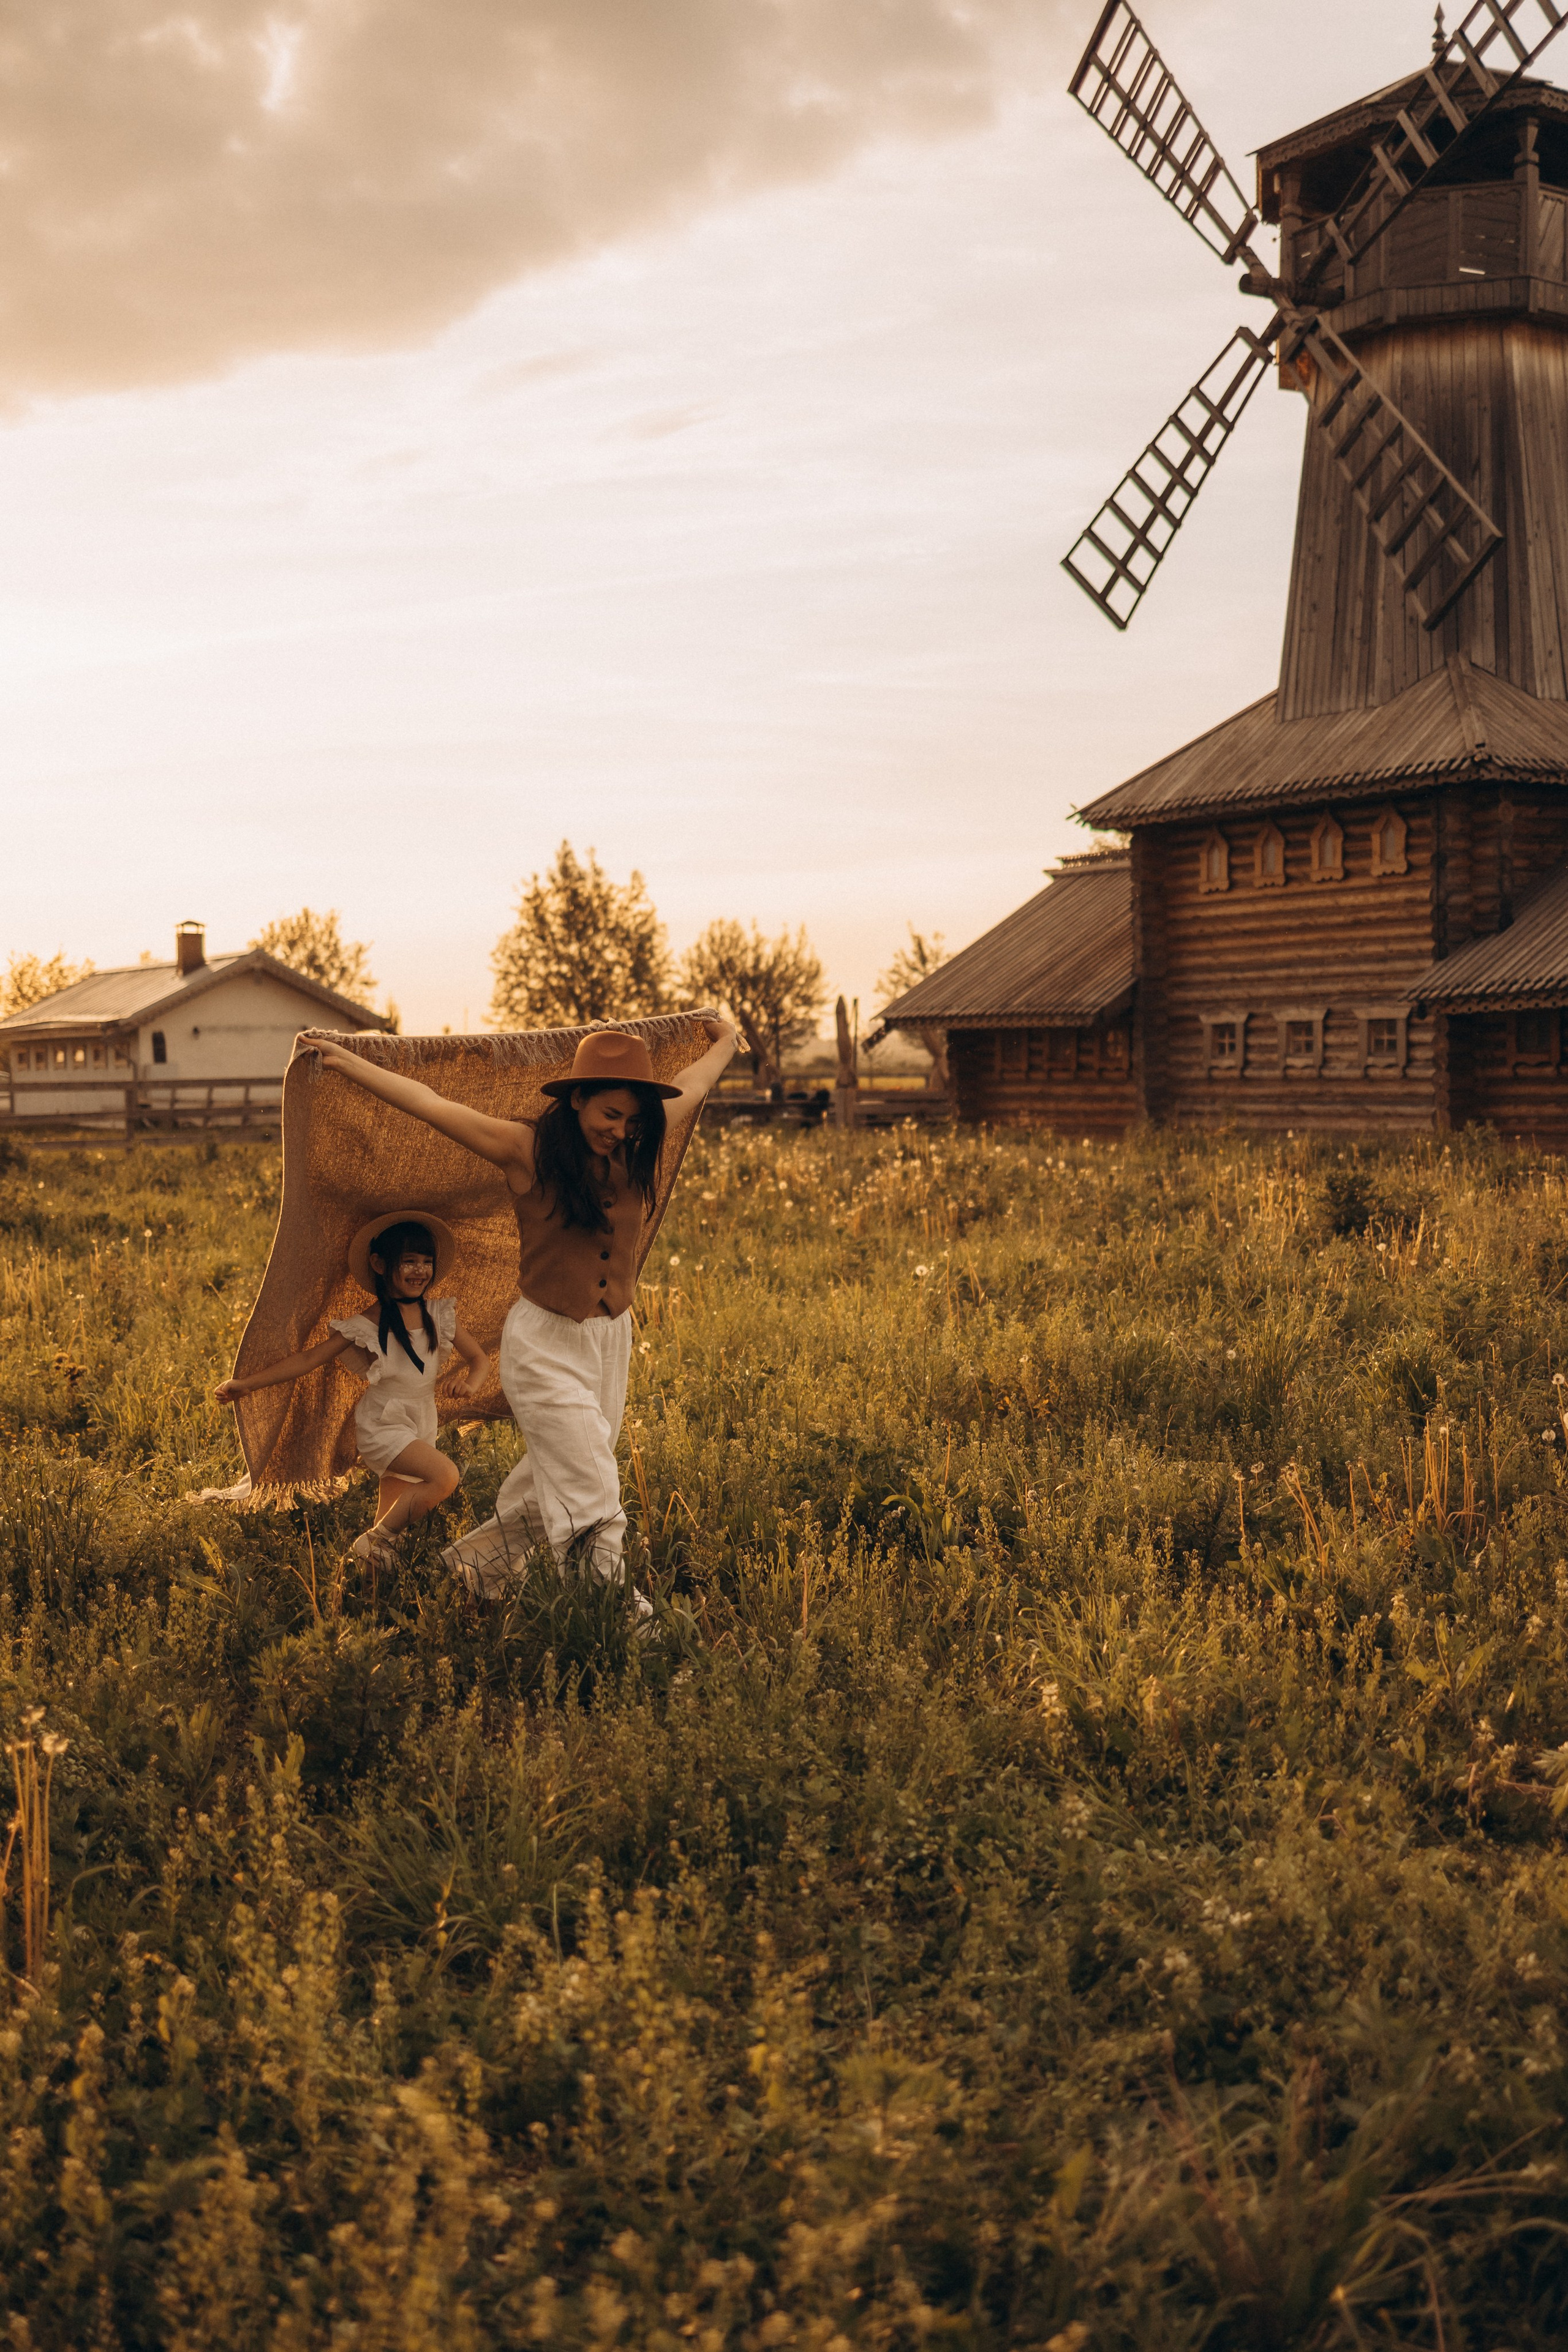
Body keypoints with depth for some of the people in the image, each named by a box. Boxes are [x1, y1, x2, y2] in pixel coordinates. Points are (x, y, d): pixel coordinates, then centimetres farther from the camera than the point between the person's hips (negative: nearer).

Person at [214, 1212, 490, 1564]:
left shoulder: (440, 1316, 1)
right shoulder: (367, 1325, -10)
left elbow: (479, 1359, 6)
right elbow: (309, 1359, -8)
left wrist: (473, 1383, -18)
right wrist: (245, 1384, -13)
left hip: (421, 1427, 5)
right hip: (382, 1425, -5)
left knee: (391, 1523, 3)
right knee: (445, 1475, -27)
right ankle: (376, 1540, -14)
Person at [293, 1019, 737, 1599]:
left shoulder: (634, 1151, 1)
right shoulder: (528, 1150, -12)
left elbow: (692, 1086, 19)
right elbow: (430, 1104, -11)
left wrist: (725, 1042, 36)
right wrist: (343, 1061, -10)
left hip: (612, 1340, 6)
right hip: (545, 1346, -6)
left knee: (554, 1486, 16)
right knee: (590, 1496, -9)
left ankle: (476, 1562, 38)